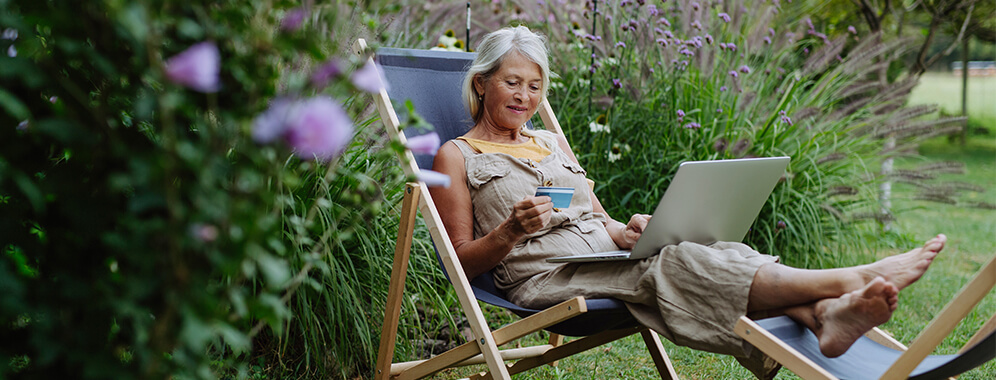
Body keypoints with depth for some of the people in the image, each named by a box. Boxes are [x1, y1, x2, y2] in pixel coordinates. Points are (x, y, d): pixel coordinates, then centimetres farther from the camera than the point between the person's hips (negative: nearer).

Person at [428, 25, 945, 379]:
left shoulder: (553, 144, 25)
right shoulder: (457, 156, 8)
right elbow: (464, 261, 1)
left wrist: (628, 231, -1)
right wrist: (511, 230, -18)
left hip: (604, 260, 6)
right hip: (543, 278, -6)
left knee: (707, 255, -25)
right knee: (670, 267, -31)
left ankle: (822, 315, -50)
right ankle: (849, 279, -42)